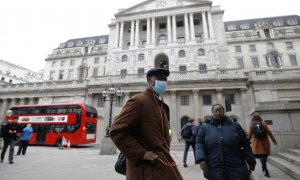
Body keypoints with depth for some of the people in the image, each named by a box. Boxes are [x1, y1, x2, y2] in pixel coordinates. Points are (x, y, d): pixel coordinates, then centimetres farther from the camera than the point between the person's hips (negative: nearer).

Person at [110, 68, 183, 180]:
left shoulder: (161, 105, 13)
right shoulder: (138, 101, -16)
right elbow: (116, 132, -21)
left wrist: (165, 153, 11)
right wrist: (141, 153, -21)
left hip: (162, 164, 9)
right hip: (147, 168, -8)